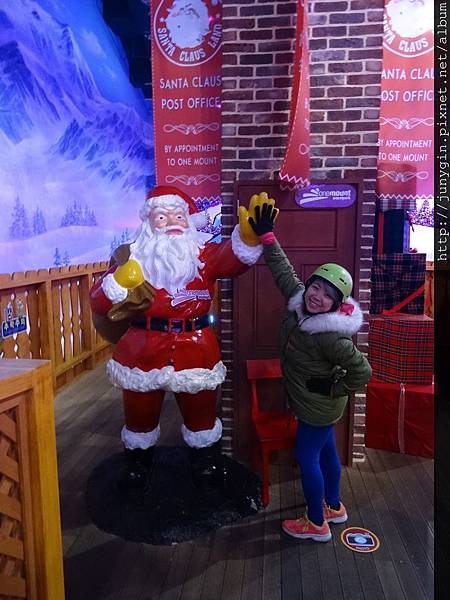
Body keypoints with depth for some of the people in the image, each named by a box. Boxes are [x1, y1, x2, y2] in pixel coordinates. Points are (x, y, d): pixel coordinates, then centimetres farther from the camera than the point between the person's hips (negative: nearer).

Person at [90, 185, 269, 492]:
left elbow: (235, 256, -22)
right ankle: (137, 466, 49)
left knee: (201, 414, 20)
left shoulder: (203, 255, -1)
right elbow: (98, 302, -9)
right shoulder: (132, 258, -2)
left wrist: (250, 234, -44)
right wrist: (121, 280, -28)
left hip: (195, 350, 0)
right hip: (143, 352, 0)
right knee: (140, 416, 20)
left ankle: (207, 465, 47)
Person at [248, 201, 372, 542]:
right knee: (325, 451, 23)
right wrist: (267, 236, -2)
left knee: (307, 457, 7)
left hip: (317, 406, -8)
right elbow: (283, 271, 0)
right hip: (315, 403, 8)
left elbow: (363, 371, -26)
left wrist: (336, 390, -14)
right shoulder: (298, 301, -12)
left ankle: (317, 524, 29)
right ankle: (334, 506, 46)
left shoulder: (330, 336, -33)